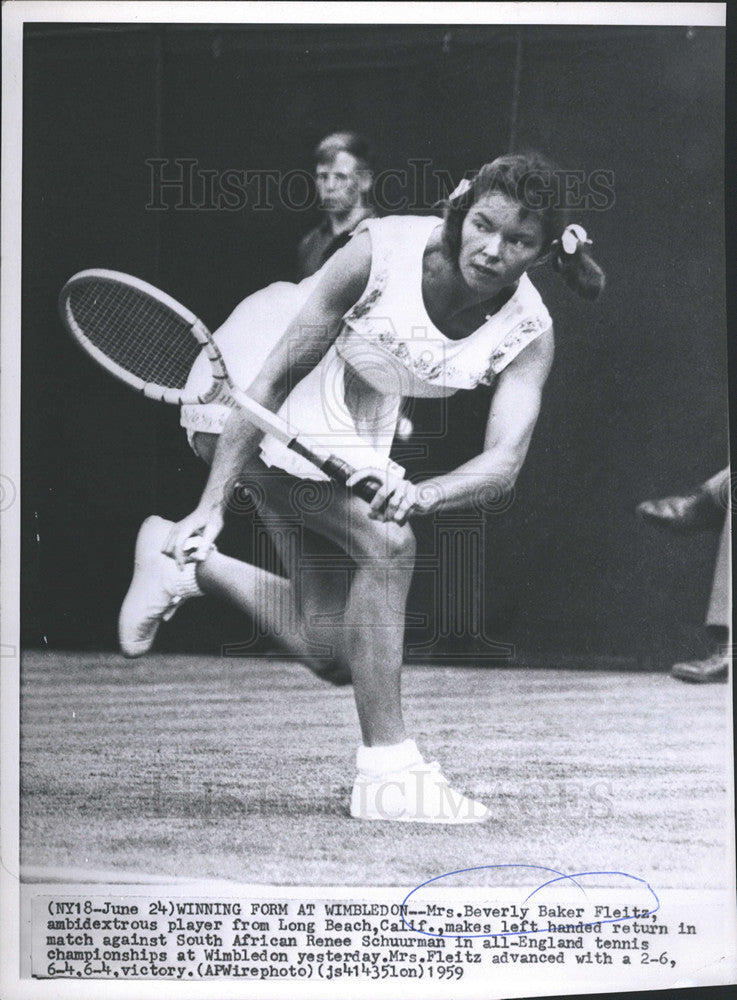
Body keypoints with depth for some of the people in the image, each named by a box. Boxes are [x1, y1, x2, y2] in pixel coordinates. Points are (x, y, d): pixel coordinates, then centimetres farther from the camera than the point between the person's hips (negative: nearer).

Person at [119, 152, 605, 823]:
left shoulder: (530, 333, -17)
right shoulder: (383, 250, -29)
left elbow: (505, 458, -27)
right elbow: (275, 378, -26)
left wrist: (419, 495, -48)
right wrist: (213, 503, -28)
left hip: (354, 435, 6)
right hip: (247, 389, -6)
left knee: (329, 645, 3)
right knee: (387, 543, -27)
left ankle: (183, 563, 25)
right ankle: (387, 770, -20)